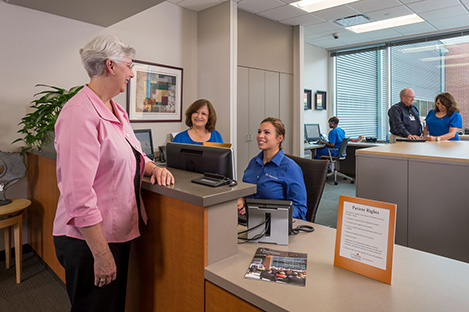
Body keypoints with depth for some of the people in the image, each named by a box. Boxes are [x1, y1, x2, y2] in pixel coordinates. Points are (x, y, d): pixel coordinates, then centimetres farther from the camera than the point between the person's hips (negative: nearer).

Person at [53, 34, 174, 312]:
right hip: (90, 239, -9)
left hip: (119, 233, 9)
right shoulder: (81, 113, -21)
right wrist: (101, 254, -23)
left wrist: (154, 168, 1)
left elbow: (132, 154, 22)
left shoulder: (117, 111, 9)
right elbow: (78, 194, -26)